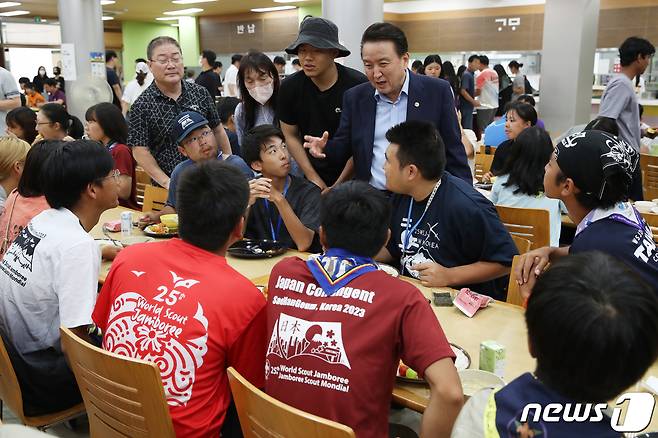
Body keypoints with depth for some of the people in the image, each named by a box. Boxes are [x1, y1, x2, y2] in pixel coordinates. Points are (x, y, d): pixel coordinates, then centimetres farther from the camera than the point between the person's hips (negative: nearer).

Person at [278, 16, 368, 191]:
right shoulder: (289, 88, -8)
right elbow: (291, 136, 2)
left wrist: (340, 185, -13)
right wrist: (313, 178, -4)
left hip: (353, 178, -2)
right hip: (314, 177, 2)